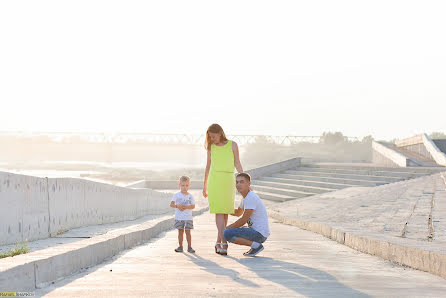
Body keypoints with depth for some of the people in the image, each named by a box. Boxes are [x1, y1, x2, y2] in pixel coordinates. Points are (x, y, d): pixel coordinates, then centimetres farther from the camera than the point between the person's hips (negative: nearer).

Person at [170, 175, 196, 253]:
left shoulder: (190, 196, 4)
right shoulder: (177, 195, 1)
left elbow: (193, 206, -2)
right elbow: (171, 204, -4)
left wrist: (186, 207, -19)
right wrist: (177, 206, -23)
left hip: (188, 218, 0)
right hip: (179, 217, 0)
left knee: (188, 232, 0)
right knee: (180, 231, 5)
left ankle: (189, 247, 5)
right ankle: (180, 246, 12)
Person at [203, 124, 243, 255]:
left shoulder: (233, 145, 3)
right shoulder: (211, 147, 8)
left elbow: (237, 164, 6)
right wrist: (204, 186, 18)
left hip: (228, 181, 0)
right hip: (214, 180, 0)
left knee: (225, 213, 3)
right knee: (219, 212, -11)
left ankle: (218, 243, 13)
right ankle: (224, 242, -17)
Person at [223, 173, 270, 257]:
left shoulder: (251, 198, -16)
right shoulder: (246, 196, 15)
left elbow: (243, 220, -16)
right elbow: (238, 213, 32)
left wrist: (228, 227, -3)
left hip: (259, 233, -10)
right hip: (255, 231, 10)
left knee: (227, 234, -19)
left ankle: (256, 245, -13)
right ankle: (255, 244, 11)